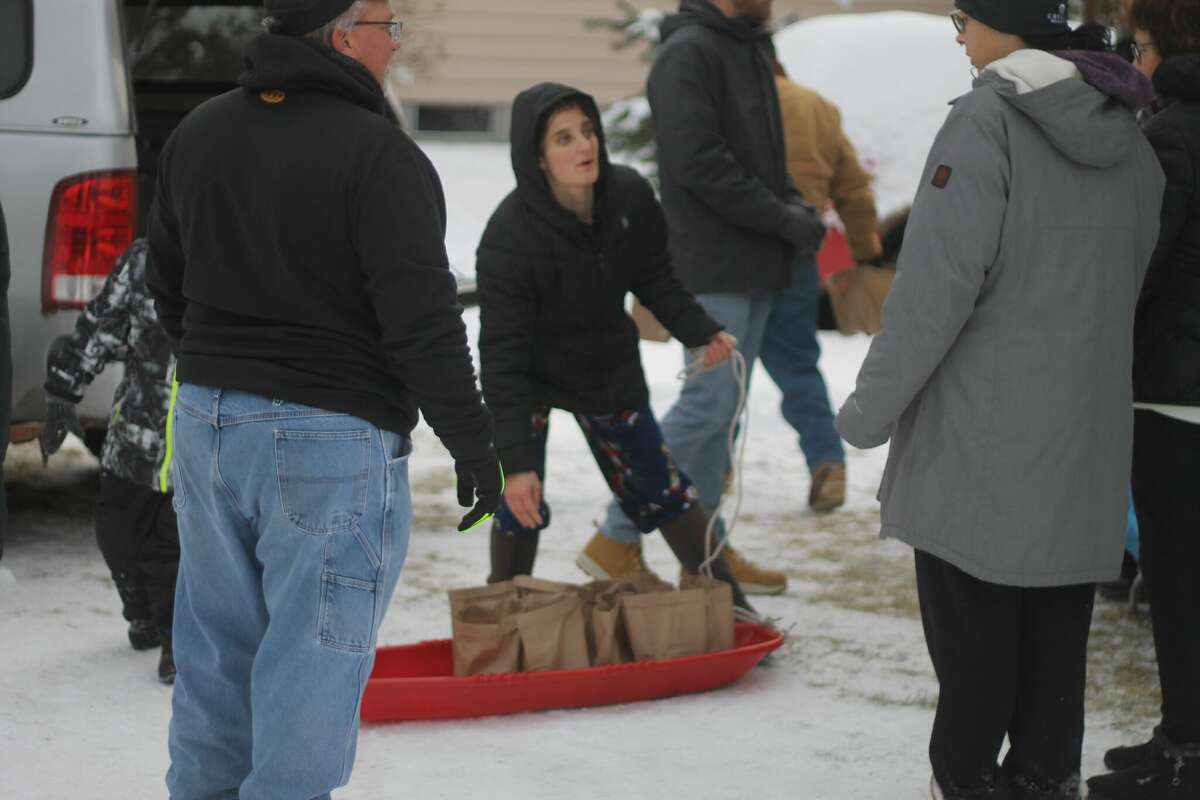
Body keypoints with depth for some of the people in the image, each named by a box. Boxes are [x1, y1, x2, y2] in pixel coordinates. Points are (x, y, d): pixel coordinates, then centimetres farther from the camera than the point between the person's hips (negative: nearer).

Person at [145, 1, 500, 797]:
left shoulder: (197, 134, 8)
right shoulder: (380, 156, -16)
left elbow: (169, 285, 18)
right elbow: (424, 323, -17)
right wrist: (475, 446, -9)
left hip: (207, 419, 7)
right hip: (331, 435, -7)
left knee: (218, 649, 16)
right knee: (312, 659, 0)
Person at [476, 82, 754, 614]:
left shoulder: (631, 197, -19)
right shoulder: (509, 236, -32)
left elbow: (655, 280, 2)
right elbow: (501, 355, -29)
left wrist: (699, 332, -14)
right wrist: (514, 459, -34)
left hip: (608, 367, 4)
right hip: (530, 376, -3)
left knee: (656, 484, 7)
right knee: (519, 499, -11)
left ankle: (728, 603, 20)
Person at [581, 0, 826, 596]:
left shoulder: (751, 48, 17)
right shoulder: (689, 52, -12)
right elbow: (698, 163, -20)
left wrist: (795, 206, 4)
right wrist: (785, 218, -15)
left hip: (755, 268, 9)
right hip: (714, 267, -9)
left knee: (720, 408, 12)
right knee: (707, 402, -10)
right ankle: (616, 541, -1)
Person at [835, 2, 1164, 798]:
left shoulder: (989, 121, -15)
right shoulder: (1128, 138, 7)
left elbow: (937, 281, -17)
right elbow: (1128, 283, 12)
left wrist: (873, 404, -10)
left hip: (981, 433, -6)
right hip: (1084, 435, 6)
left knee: (972, 620, 3)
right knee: (1056, 619, 12)